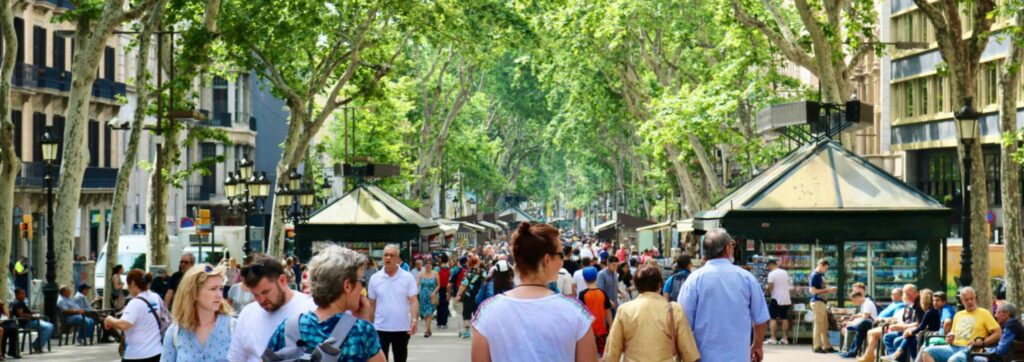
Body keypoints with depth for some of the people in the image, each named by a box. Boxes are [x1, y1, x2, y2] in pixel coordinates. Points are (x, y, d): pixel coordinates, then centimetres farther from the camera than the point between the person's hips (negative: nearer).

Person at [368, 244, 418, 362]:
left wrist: (414, 320, -20)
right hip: (380, 328, 0)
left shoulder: (408, 277, -3)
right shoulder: (375, 278, 2)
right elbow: (372, 304, 8)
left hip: (402, 328, 0)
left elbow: (413, 301, -6)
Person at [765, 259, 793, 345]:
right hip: (786, 299, 7)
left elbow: (770, 287, -16)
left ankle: (772, 338, -10)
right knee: (784, 318, 10)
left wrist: (767, 289, 5)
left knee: (773, 318, -4)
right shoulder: (785, 273, 11)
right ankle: (784, 338, 11)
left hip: (776, 299, -7)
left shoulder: (772, 274, -11)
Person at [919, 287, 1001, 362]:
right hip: (952, 348, 6)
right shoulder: (958, 315, 24)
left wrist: (981, 342, -14)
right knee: (926, 352, -17)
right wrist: (949, 337, 9)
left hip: (968, 350, -6)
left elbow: (998, 333, -1)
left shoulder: (984, 313, 6)